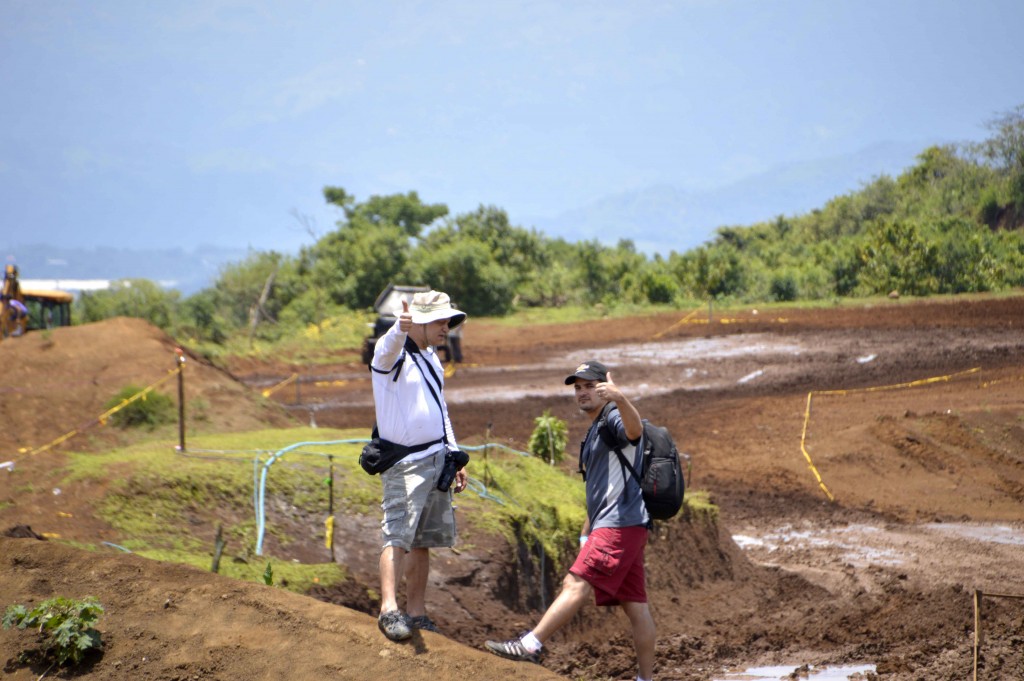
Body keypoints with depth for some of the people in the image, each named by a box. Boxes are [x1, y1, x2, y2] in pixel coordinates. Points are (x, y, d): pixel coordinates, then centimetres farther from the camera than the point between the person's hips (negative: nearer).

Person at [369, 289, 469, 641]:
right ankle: (389, 608, -25)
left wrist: (454, 455, 21)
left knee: (422, 541, 10)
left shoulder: (431, 358, 18)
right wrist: (400, 329, -60)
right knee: (398, 534, -18)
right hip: (406, 463, -8)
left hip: (436, 460, 9)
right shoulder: (393, 353, -11)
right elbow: (388, 349, -37)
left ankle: (416, 613, 14)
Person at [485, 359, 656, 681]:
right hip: (615, 527, 10)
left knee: (577, 584, -13)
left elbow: (635, 429, -31)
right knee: (635, 605, 7)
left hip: (620, 523, -10)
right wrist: (586, 533, 29)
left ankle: (531, 644, -15)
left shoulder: (614, 419, -5)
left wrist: (620, 398, -49)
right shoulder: (594, 433, 26)